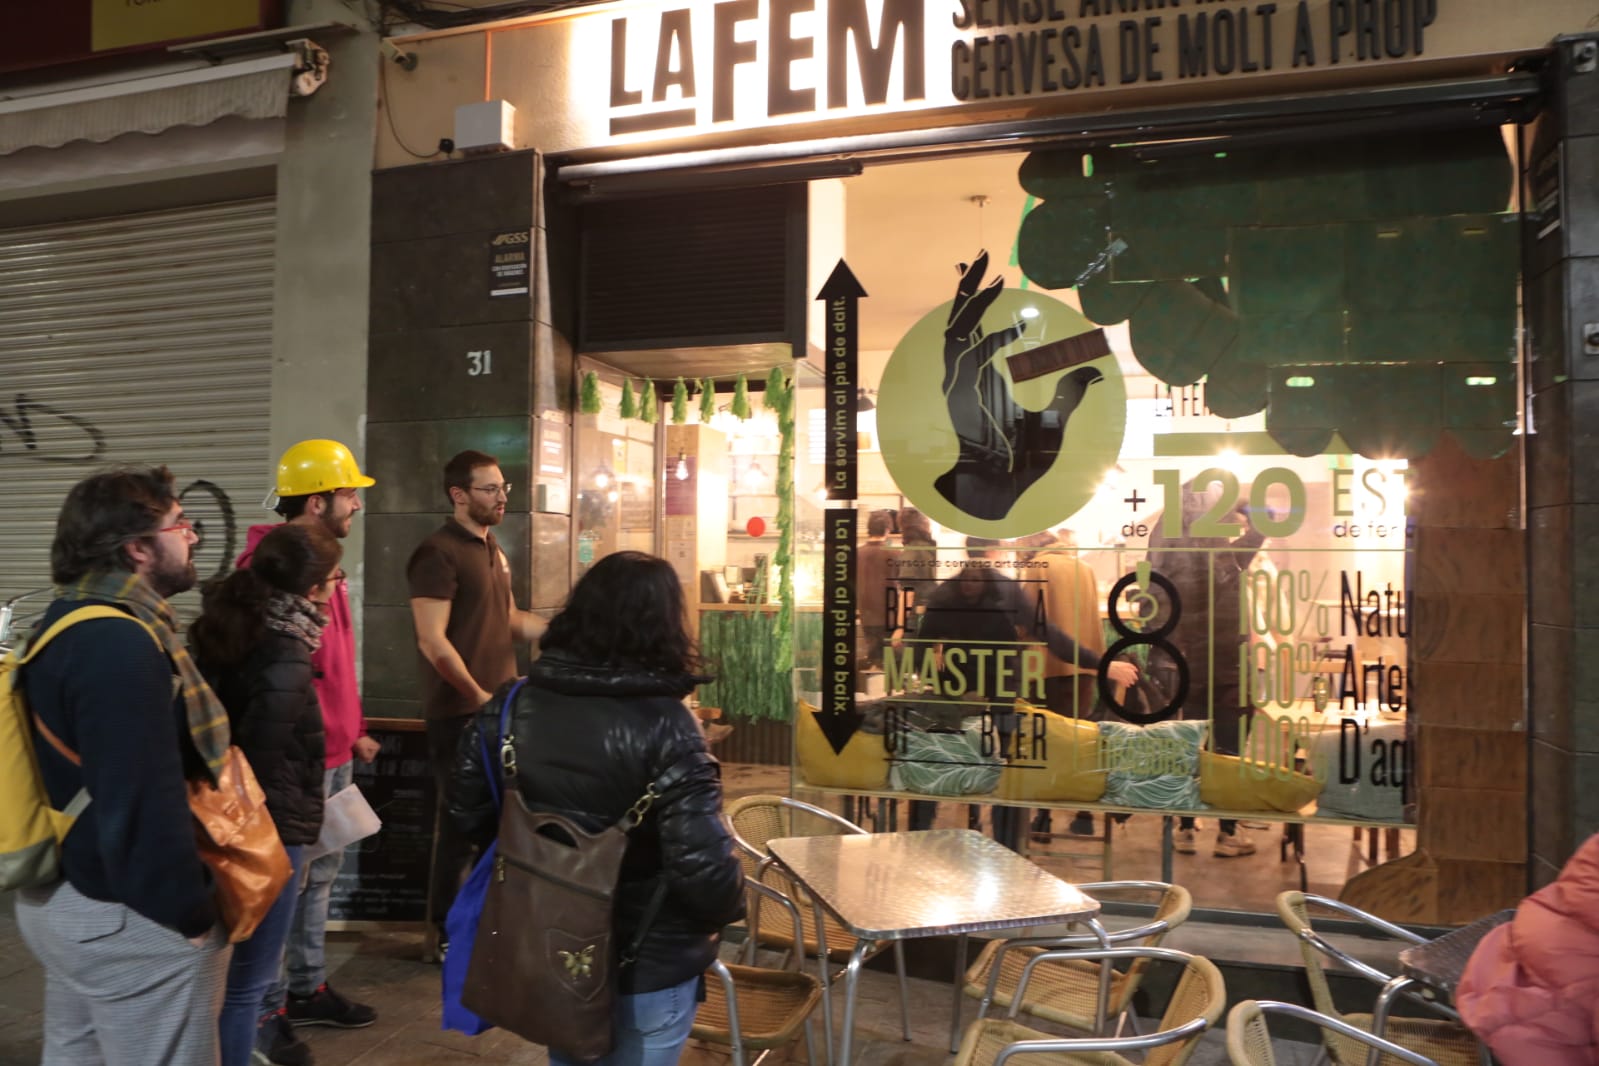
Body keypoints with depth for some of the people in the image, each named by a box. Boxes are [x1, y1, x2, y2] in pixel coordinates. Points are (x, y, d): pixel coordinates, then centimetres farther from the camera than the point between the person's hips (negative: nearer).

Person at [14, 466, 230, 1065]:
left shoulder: (72, 623, 9)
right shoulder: (121, 643, -25)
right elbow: (144, 805, -29)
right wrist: (191, 915, -20)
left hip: (63, 898, 11)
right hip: (131, 920, -11)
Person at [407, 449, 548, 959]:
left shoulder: (492, 550, 14)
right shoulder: (439, 553, -14)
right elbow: (432, 640, -20)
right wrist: (478, 696, -22)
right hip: (461, 712, -8)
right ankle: (447, 933, 15)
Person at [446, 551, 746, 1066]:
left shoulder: (515, 705, -6)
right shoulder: (664, 725, -24)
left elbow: (469, 810, 4)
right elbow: (702, 860, -28)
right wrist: (725, 910, -7)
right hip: (647, 961, -5)